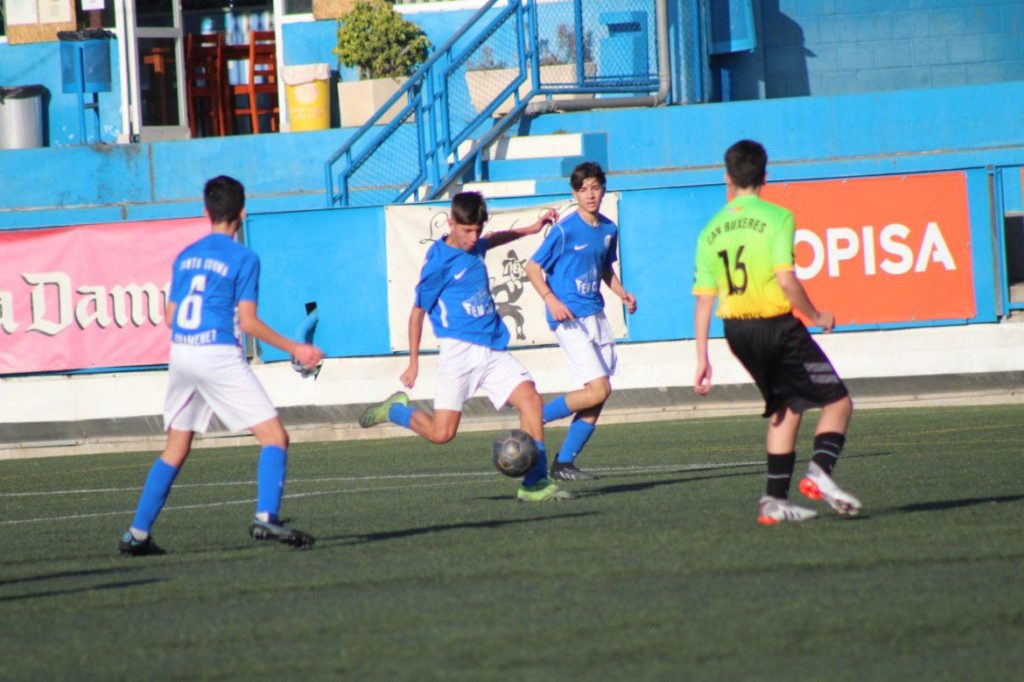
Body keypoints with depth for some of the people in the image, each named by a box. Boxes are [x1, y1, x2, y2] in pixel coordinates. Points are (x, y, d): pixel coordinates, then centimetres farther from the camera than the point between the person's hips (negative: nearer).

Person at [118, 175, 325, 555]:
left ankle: (137, 534, 14)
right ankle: (266, 518, -23)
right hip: (220, 356, -6)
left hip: (180, 353, 6)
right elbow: (248, 322, -9)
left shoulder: (185, 257, 14)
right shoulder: (243, 259, -4)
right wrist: (294, 350, -2)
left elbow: (170, 317, 16)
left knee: (176, 449, 16)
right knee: (274, 437, -4)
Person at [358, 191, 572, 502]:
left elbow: (491, 241, 37)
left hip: (494, 350, 7)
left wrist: (531, 229, 36)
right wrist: (413, 362, 0)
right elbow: (418, 311, -2)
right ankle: (395, 410, 19)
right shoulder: (438, 263, -10)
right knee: (441, 433, -10)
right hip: (460, 350, -6)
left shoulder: (474, 246, 10)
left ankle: (535, 482, -9)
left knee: (531, 399, -12)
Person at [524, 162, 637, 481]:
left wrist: (622, 293, 9)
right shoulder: (565, 230, -11)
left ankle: (564, 463, 10)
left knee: (596, 399, 3)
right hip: (570, 319, -7)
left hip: (596, 316, 7)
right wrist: (551, 300, -21)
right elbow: (533, 267, -8)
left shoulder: (608, 229, 10)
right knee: (599, 390, -16)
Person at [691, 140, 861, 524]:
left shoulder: (711, 231, 6)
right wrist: (816, 316, -3)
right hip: (778, 326, -6)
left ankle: (775, 500, 13)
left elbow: (703, 299, 4)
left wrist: (702, 359, 7)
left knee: (785, 408, 20)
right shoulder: (775, 217, -9)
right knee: (838, 402, 3)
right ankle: (819, 472, -20)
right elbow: (786, 280, -18)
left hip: (737, 331, 6)